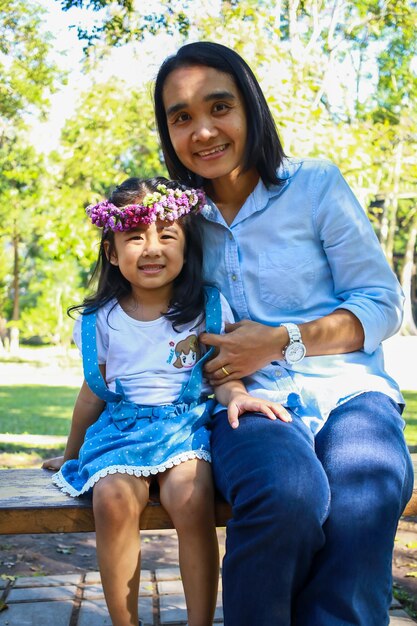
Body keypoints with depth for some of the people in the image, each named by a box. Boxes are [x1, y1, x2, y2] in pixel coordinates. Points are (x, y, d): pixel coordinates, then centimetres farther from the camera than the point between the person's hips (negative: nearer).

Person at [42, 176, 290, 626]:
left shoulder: (209, 307, 3)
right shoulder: (100, 320, 7)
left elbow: (222, 371, 2)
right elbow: (93, 394, 18)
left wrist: (236, 395, -22)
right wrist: (70, 455, 27)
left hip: (188, 420, -1)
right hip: (123, 426, 2)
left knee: (188, 495, -31)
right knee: (112, 497, -29)